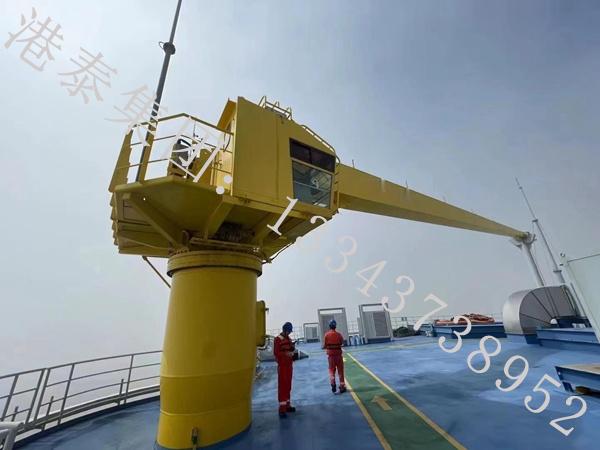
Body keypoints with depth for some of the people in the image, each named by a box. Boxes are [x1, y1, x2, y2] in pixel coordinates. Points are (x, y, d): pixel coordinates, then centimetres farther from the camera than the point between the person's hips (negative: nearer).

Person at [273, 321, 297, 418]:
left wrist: (293, 350, -2)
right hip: (282, 366, -7)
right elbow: (276, 353, -16)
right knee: (282, 386, -4)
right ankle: (282, 408, 1)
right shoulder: (278, 339, -12)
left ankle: (287, 405, 25)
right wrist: (286, 354, -27)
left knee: (288, 385, 14)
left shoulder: (289, 339, 11)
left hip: (289, 365, 7)